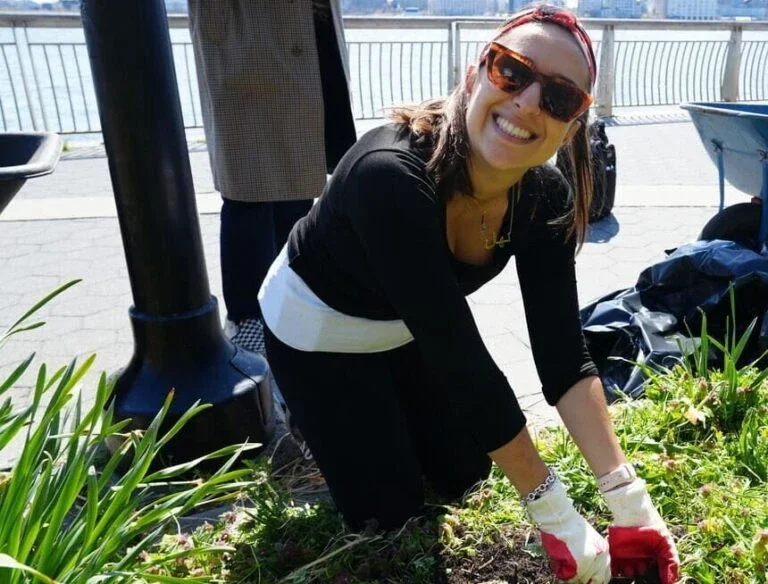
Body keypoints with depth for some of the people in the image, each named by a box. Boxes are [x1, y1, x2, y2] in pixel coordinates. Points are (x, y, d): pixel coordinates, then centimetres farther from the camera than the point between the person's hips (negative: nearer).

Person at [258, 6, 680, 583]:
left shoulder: (545, 198, -20)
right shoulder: (391, 176, -41)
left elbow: (562, 353, -18)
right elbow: (462, 359, -38)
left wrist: (629, 499, -24)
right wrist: (554, 513, -29)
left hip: (407, 331, 6)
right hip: (316, 327, -5)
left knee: (462, 477, 15)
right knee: (390, 514, 4)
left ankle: (372, 416, 37)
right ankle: (315, 424, 29)